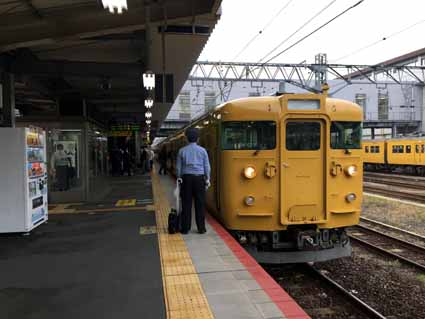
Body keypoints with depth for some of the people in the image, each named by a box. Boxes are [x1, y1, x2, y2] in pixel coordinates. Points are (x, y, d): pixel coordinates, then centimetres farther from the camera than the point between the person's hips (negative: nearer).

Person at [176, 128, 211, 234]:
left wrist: (179, 178, 19)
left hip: (186, 178, 1)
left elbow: (178, 167, 6)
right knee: (200, 204, 4)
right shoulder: (202, 150, 0)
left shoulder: (182, 150, 1)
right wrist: (207, 179, 11)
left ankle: (185, 228, 9)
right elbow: (207, 166, 2)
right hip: (199, 178, 0)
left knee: (186, 204, 5)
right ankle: (201, 228, 8)